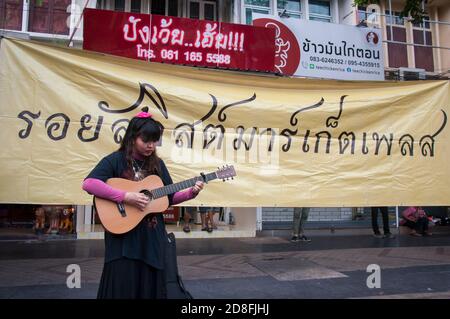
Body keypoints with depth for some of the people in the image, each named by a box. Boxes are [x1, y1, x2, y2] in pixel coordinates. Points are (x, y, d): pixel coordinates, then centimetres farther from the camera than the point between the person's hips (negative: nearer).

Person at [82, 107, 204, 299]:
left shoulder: (157, 164, 9)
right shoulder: (115, 160, -6)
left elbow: (170, 198, 12)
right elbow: (88, 183, -21)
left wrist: (191, 192, -6)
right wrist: (126, 197, -25)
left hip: (153, 236, 5)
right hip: (123, 236, -4)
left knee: (150, 286, 9)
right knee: (122, 287, 0)